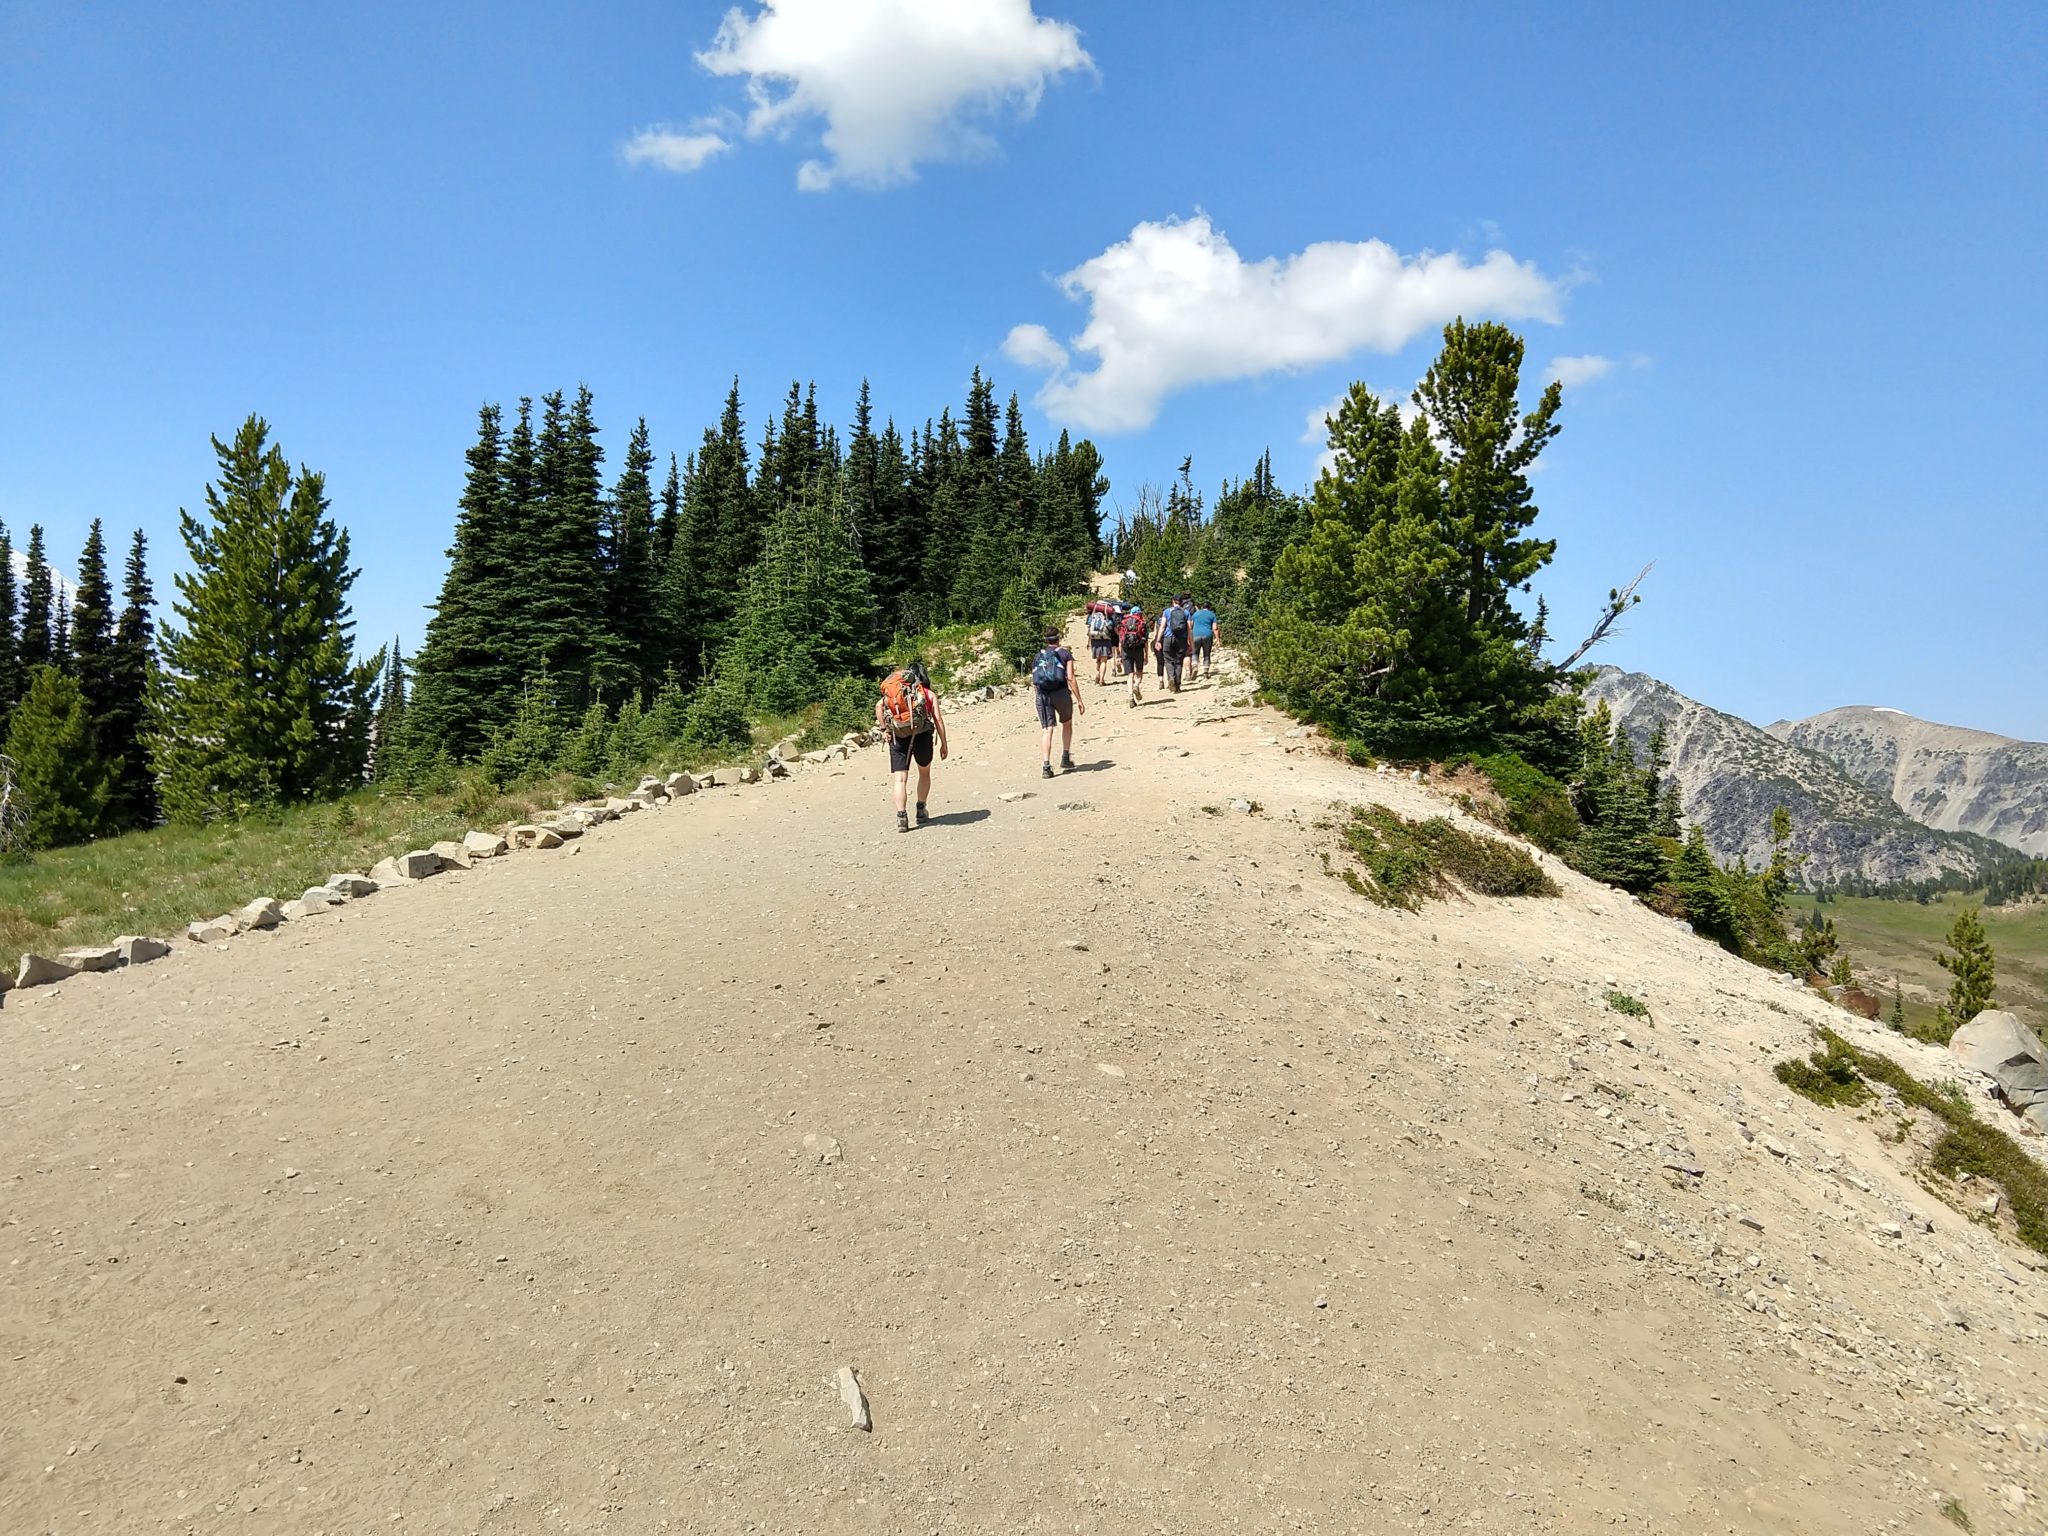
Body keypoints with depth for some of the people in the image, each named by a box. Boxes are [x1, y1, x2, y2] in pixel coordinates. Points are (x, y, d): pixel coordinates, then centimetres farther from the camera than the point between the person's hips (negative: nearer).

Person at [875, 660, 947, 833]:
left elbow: (878, 706, -2)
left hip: (897, 737, 1)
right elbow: (938, 719, 2)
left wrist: (884, 729, 1)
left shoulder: (892, 691, 17)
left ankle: (901, 816, -15)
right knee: (924, 773, 23)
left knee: (900, 779, 0)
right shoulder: (929, 694, 12)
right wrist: (943, 744, 4)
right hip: (921, 734, -1)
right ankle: (921, 811, 26)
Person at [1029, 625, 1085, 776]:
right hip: (1061, 692, -2)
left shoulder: (1037, 656, 17)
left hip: (1042, 694, 2)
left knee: (1048, 730, 2)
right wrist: (1079, 699, -2)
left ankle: (1046, 766, -9)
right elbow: (1070, 678, -4)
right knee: (1067, 724, 22)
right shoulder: (1065, 653, 6)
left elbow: (1034, 683, 15)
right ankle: (1065, 757, 21)